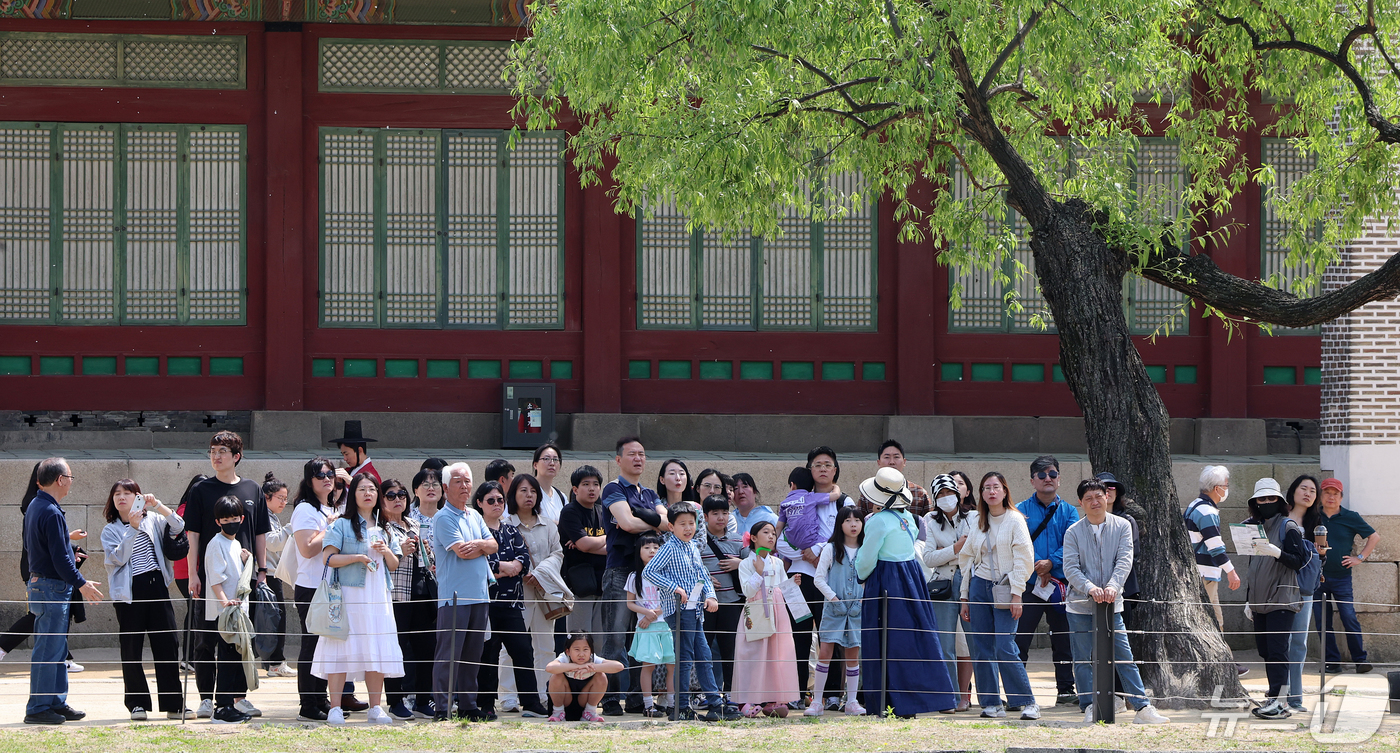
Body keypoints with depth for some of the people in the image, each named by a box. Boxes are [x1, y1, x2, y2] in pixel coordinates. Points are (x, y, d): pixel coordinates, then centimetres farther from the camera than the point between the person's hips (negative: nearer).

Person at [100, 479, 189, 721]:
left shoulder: (152, 520, 11)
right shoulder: (110, 531, 4)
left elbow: (178, 526, -1)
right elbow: (117, 558, -10)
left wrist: (158, 505, -12)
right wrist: (132, 528, -19)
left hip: (157, 586, 2)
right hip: (130, 592, -2)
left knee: (168, 643, -1)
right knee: (131, 648, 0)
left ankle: (173, 704, 4)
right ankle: (137, 703, 8)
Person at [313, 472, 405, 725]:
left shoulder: (385, 529, 17)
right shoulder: (342, 525, 2)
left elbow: (394, 565, 18)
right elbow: (329, 557, -7)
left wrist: (386, 552, -2)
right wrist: (357, 557, -17)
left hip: (379, 598, 5)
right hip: (350, 597, -5)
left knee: (377, 652, 2)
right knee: (342, 649, -9)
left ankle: (375, 708, 8)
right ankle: (335, 709, -8)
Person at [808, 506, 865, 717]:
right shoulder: (832, 549, 1)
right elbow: (819, 578, -1)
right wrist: (833, 597, -9)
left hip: (857, 610, 2)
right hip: (834, 610, -2)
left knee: (853, 655, 4)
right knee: (824, 653, -7)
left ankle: (851, 702, 10)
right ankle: (817, 702, -3)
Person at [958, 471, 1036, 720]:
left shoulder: (1014, 519, -2)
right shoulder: (977, 522, 13)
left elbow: (1023, 559, -7)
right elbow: (967, 559, 17)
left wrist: (1016, 595, -13)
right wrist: (964, 597, 12)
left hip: (1004, 587, -5)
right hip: (979, 586, 5)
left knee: (1005, 648, -13)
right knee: (982, 649, 1)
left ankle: (1027, 701, -5)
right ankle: (991, 703, 8)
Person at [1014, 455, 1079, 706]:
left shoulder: (1068, 512, 9)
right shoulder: (1022, 511, 5)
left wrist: (1051, 563, -18)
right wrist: (1037, 568, -17)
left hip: (1061, 583, 2)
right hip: (1029, 584, -2)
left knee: (1063, 640, 6)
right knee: (1020, 640, -5)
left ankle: (1065, 689, 14)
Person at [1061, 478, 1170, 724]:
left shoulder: (1122, 526, 2)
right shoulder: (1073, 533, 0)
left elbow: (1124, 560, -7)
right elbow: (1070, 568, -7)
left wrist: (1113, 586, -25)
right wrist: (1090, 588, -25)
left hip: (1112, 604, 0)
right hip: (1080, 605, 0)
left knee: (1124, 658, 0)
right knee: (1083, 660, 3)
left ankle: (1142, 708, 1)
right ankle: (1089, 708, 10)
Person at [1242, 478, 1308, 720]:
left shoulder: (1288, 527, -4)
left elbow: (1298, 561, -10)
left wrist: (1276, 552, -26)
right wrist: (1249, 600, 23)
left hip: (1281, 600, -7)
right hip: (1260, 600, 7)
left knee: (1277, 651, -14)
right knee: (1265, 651, 7)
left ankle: (1279, 702, -17)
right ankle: (1275, 698, 14)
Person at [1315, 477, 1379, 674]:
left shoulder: (1350, 518, 2)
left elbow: (1374, 537, 10)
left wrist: (1360, 558, 3)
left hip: (1341, 576, -2)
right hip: (1317, 576, 2)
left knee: (1349, 618, -9)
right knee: (1322, 621, 1)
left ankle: (1360, 659, -2)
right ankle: (1332, 662, 7)